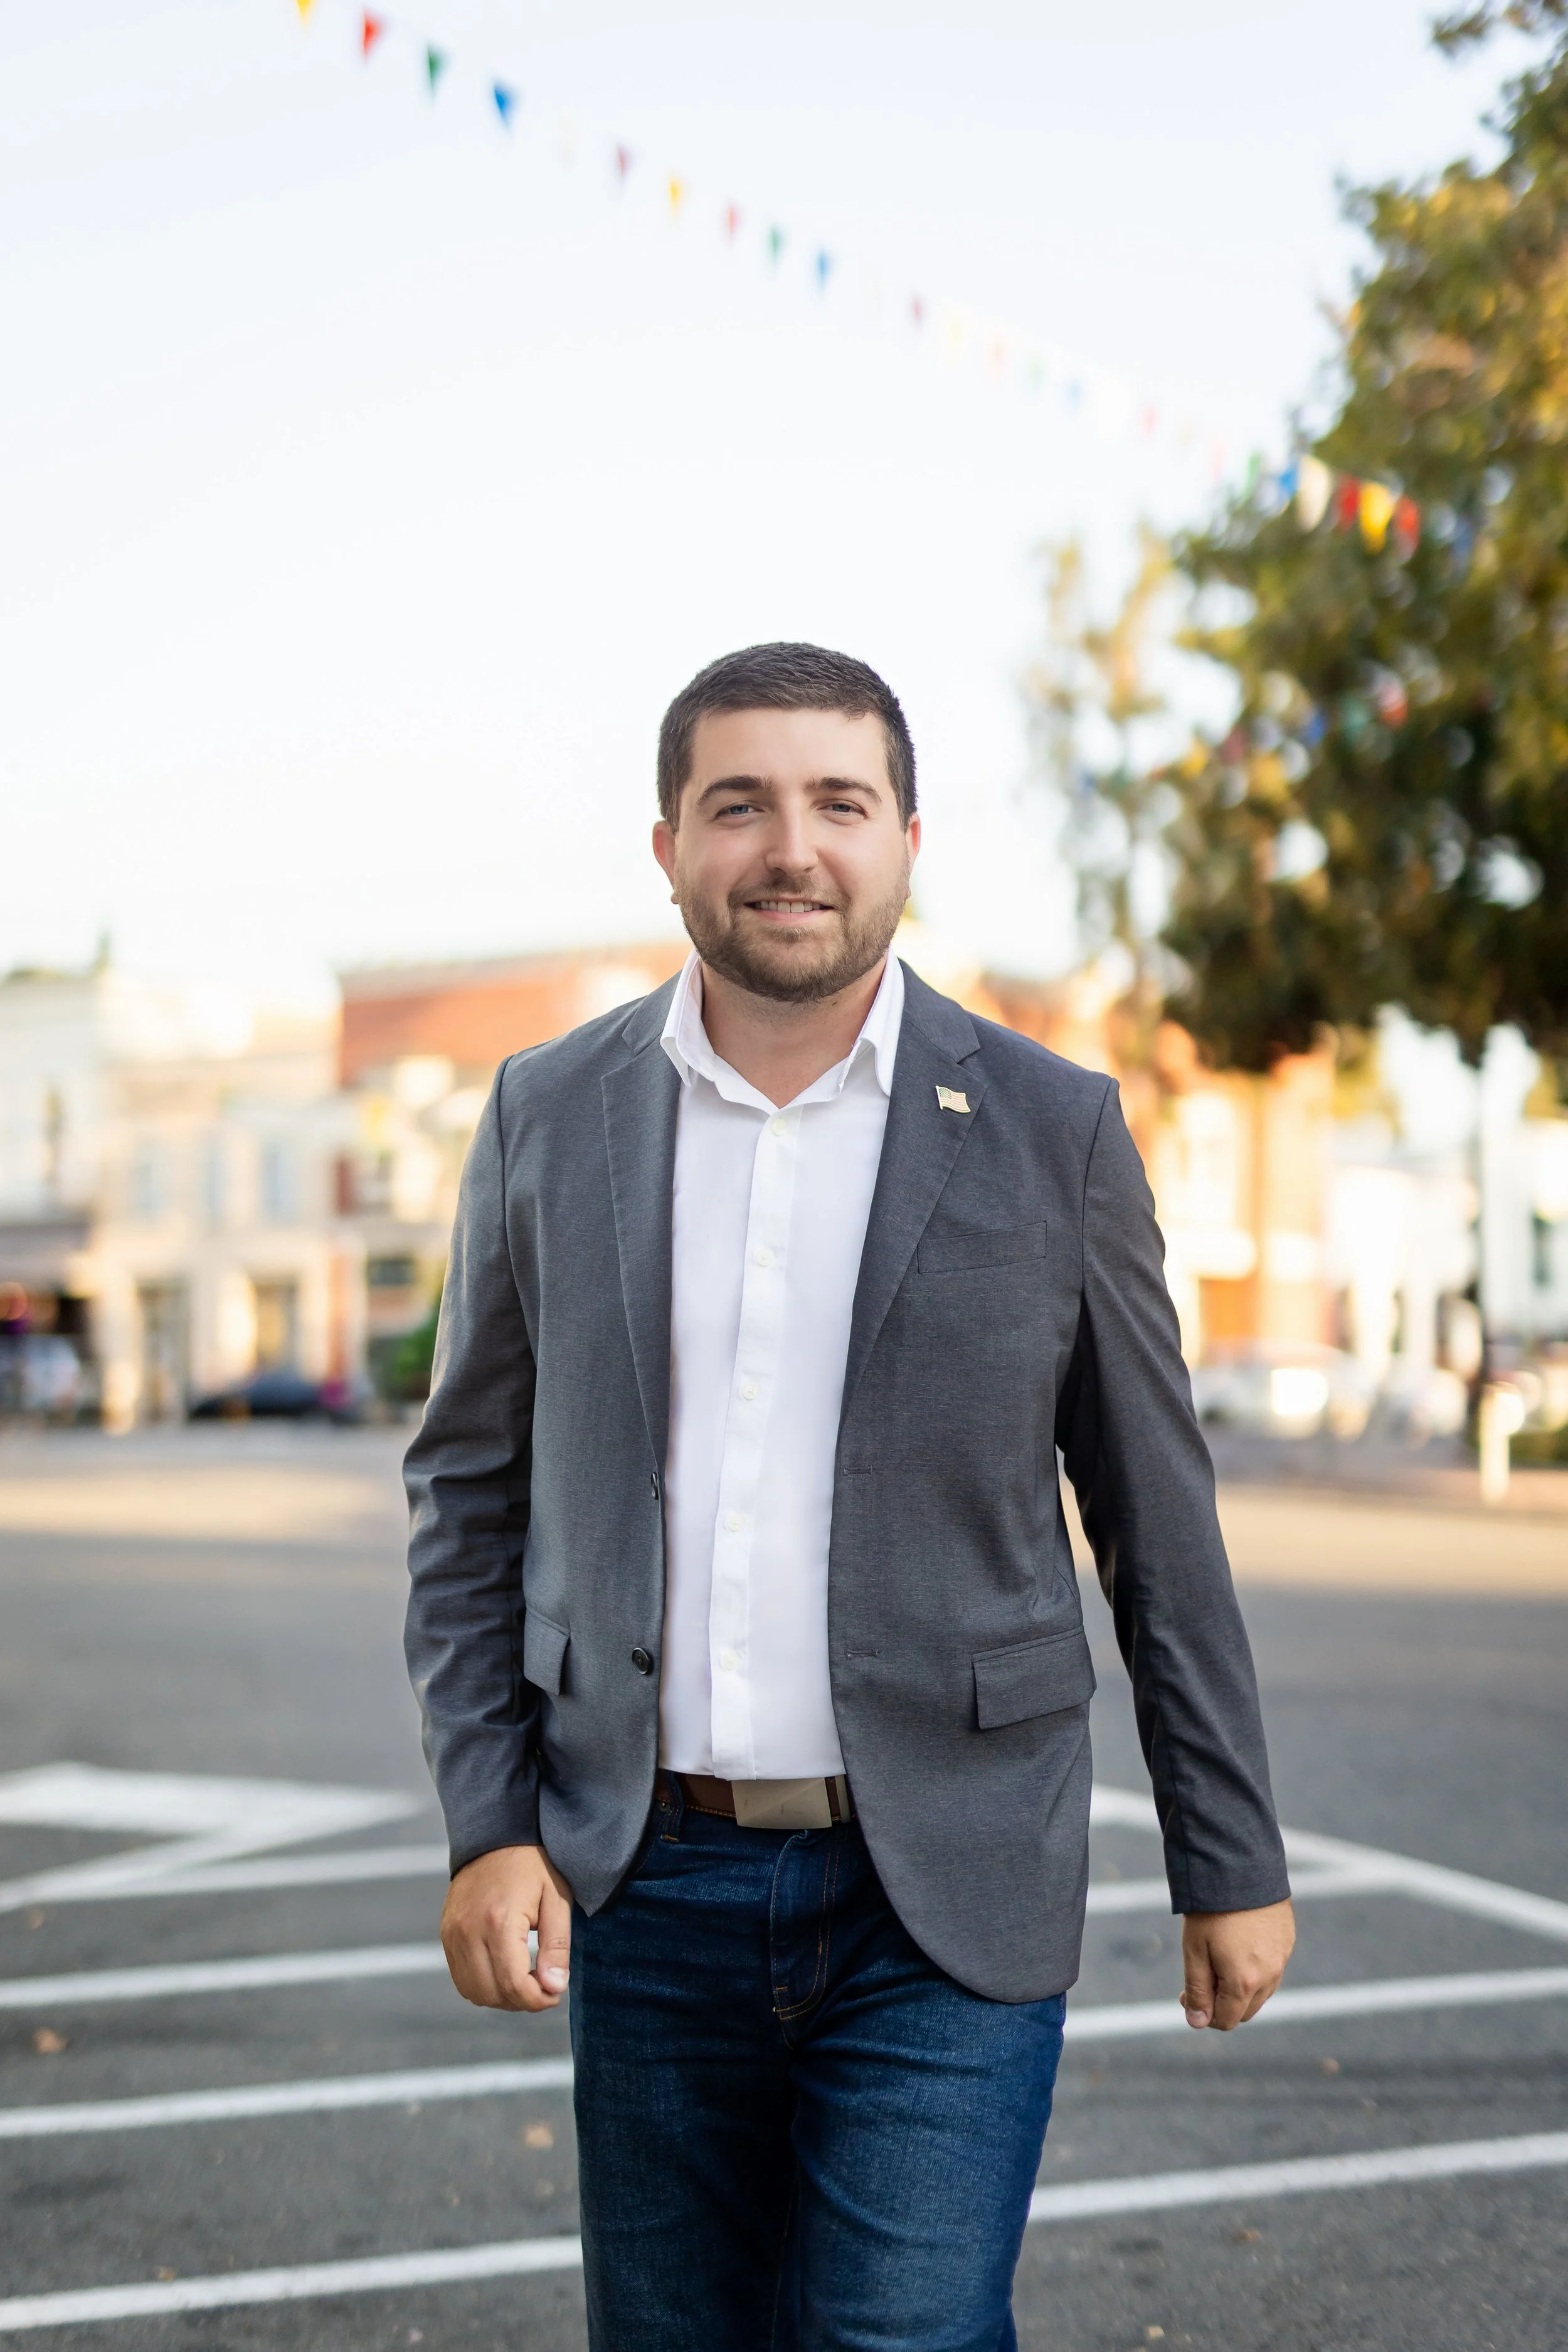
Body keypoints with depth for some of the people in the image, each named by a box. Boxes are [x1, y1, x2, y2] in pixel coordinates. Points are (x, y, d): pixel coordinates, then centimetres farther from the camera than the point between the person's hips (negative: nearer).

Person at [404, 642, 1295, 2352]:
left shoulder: (1051, 1131, -3)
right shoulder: (549, 1116, 2)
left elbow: (1159, 1524, 3)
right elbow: (471, 1486, 7)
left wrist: (1231, 1863, 5)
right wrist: (487, 1825, -2)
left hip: (941, 1902, -2)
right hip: (647, 1888, 2)